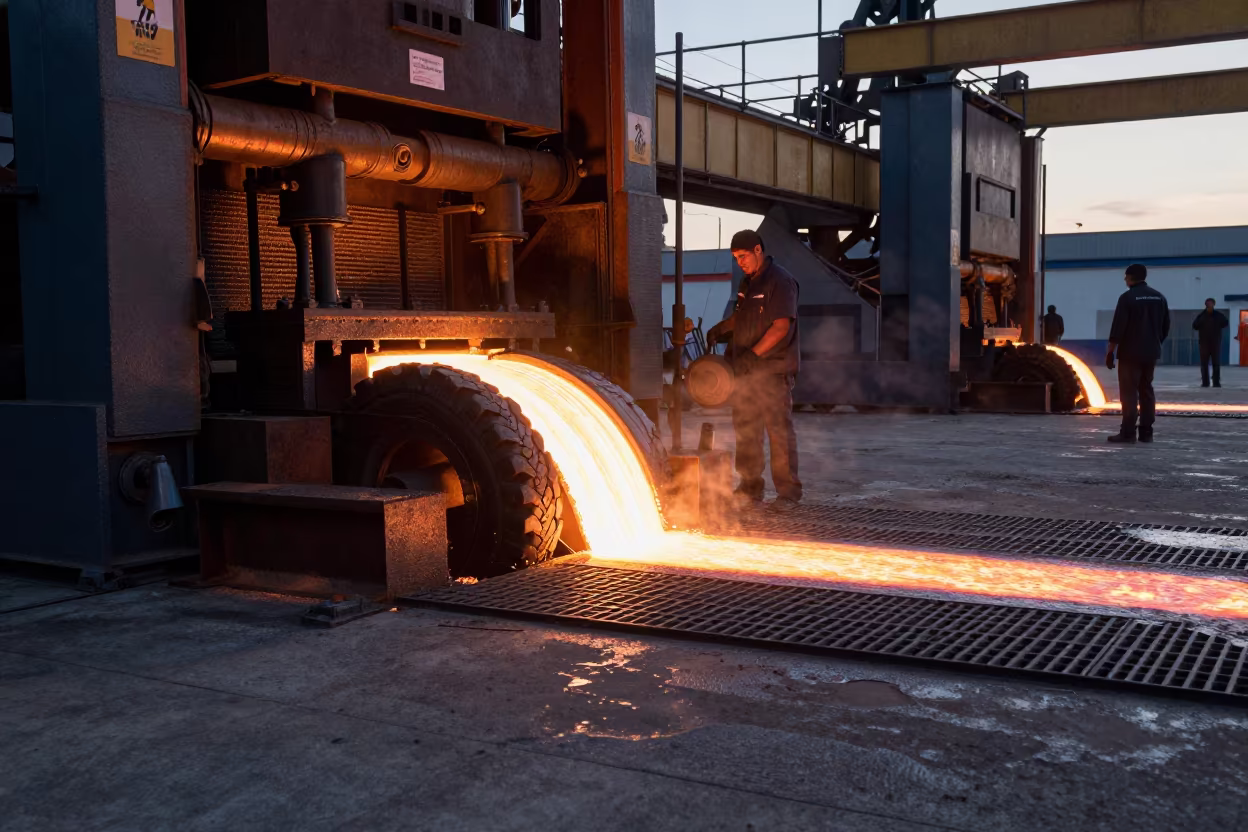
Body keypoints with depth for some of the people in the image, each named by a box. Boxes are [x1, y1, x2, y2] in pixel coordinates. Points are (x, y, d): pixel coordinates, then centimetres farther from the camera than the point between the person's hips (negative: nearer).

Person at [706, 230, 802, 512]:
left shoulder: (780, 281, -10)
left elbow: (781, 326, -17)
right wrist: (720, 328, 11)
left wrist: (753, 354, -24)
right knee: (745, 429, 9)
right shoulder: (748, 282, 17)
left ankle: (788, 491, 2)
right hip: (746, 370, 8)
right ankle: (750, 488, 17)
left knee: (779, 429, -5)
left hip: (774, 369, -8)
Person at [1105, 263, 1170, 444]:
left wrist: (1110, 351, -9)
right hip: (1151, 352, 6)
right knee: (1146, 390, 13)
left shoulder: (1127, 297, -11)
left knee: (1129, 392, -5)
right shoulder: (1159, 297, 9)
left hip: (1130, 352, -6)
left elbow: (1118, 327, -15)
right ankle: (1146, 432, 12)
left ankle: (1128, 433, -7)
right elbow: (1166, 326, 13)